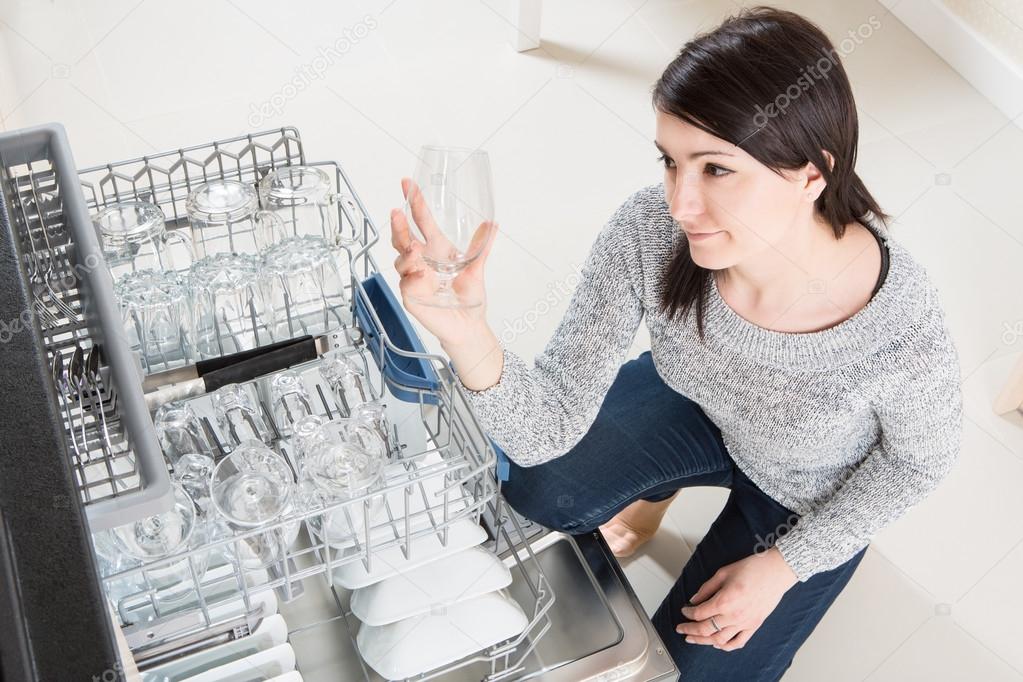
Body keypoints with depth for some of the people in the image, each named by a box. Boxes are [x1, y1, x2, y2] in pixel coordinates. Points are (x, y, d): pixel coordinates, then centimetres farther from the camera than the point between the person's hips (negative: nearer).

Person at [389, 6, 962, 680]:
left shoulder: (905, 333, -39)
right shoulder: (651, 232, -34)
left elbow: (919, 460, -15)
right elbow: (552, 426, -31)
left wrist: (784, 566, -12)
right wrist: (468, 334, -51)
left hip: (810, 498, -1)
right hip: (693, 407, 2)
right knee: (539, 489, -20)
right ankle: (655, 485, 15)